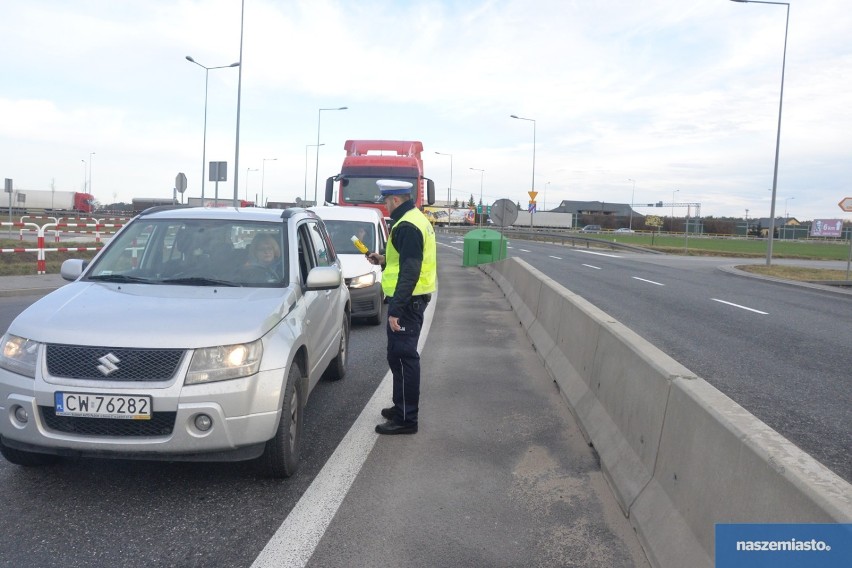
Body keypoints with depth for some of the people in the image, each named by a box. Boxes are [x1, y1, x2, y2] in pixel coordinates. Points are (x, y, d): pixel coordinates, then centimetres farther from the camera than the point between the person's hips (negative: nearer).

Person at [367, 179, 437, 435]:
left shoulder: (407, 227, -18)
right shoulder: (417, 219, 15)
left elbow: (410, 271, -25)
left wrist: (396, 309, -26)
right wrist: (385, 260, 19)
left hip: (407, 301, -11)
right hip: (415, 298, 11)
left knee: (402, 356, -6)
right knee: (402, 356, 19)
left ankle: (405, 419, 0)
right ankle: (403, 407, 31)